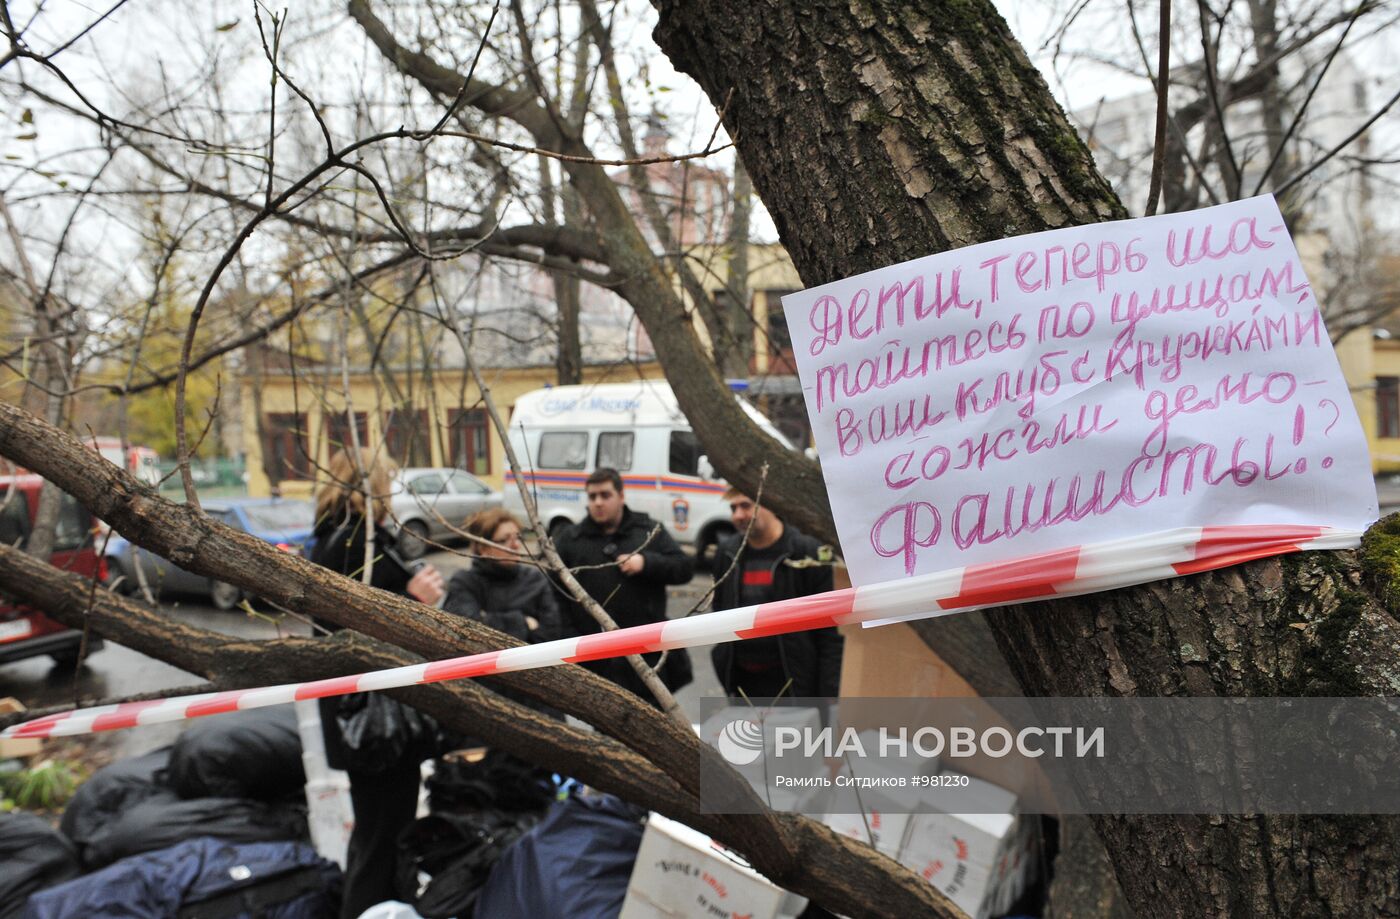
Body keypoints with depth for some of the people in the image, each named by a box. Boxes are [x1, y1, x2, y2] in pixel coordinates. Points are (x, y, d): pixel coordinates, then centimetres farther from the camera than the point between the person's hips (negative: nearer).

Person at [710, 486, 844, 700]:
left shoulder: (807, 553, -13)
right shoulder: (727, 553, 5)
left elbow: (831, 631, -13)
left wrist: (830, 694, -16)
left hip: (794, 684, -5)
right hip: (743, 684, 6)